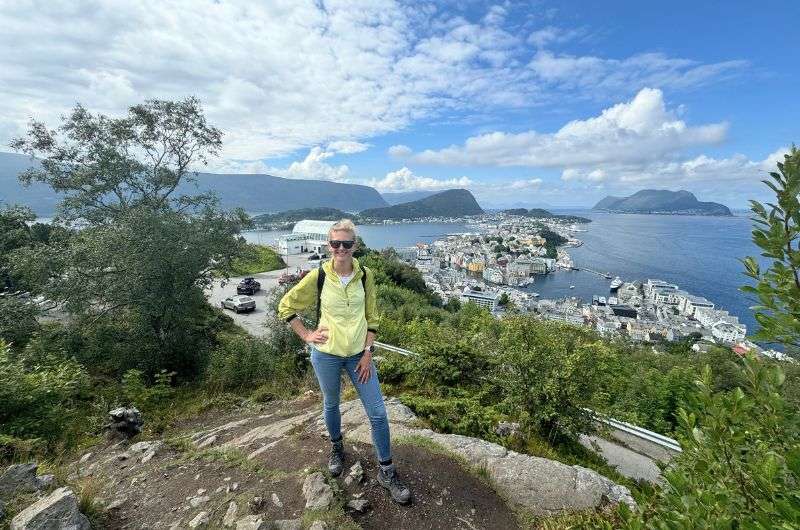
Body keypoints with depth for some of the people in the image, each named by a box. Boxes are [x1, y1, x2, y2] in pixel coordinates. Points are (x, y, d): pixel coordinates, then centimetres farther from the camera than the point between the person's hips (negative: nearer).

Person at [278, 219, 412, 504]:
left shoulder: (365, 275, -7)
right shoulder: (317, 276, -11)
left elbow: (371, 317, 0)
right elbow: (285, 306, 1)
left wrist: (368, 353, -4)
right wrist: (306, 335, -5)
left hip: (358, 353, 1)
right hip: (326, 354, -1)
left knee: (378, 412, 3)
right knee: (331, 404, 21)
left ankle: (386, 471, 23)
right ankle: (336, 447, 50)